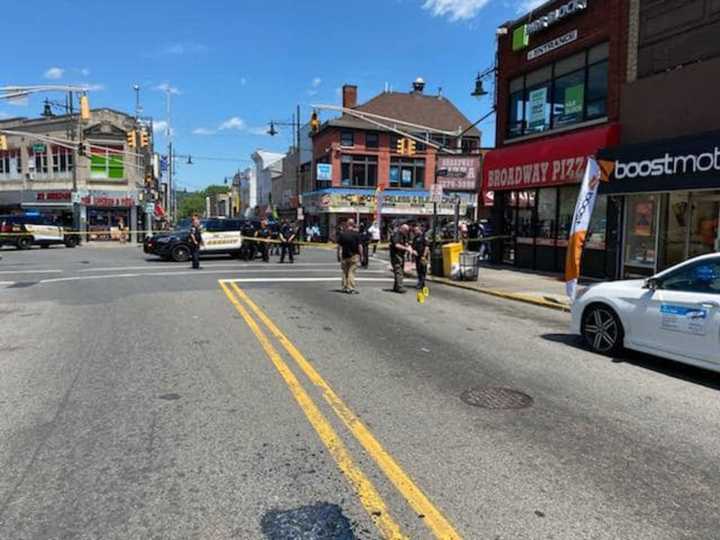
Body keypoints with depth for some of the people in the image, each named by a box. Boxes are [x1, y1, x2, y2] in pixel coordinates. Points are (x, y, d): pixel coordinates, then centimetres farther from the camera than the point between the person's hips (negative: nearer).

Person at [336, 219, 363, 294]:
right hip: (354, 256, -2)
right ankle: (351, 288, -7)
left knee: (345, 272, 14)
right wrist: (361, 255, 1)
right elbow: (359, 246, -8)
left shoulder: (342, 234, 1)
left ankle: (344, 287, 19)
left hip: (344, 256, 2)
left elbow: (339, 246, 2)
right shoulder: (356, 234, -6)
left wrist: (338, 256, 10)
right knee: (351, 272, -2)